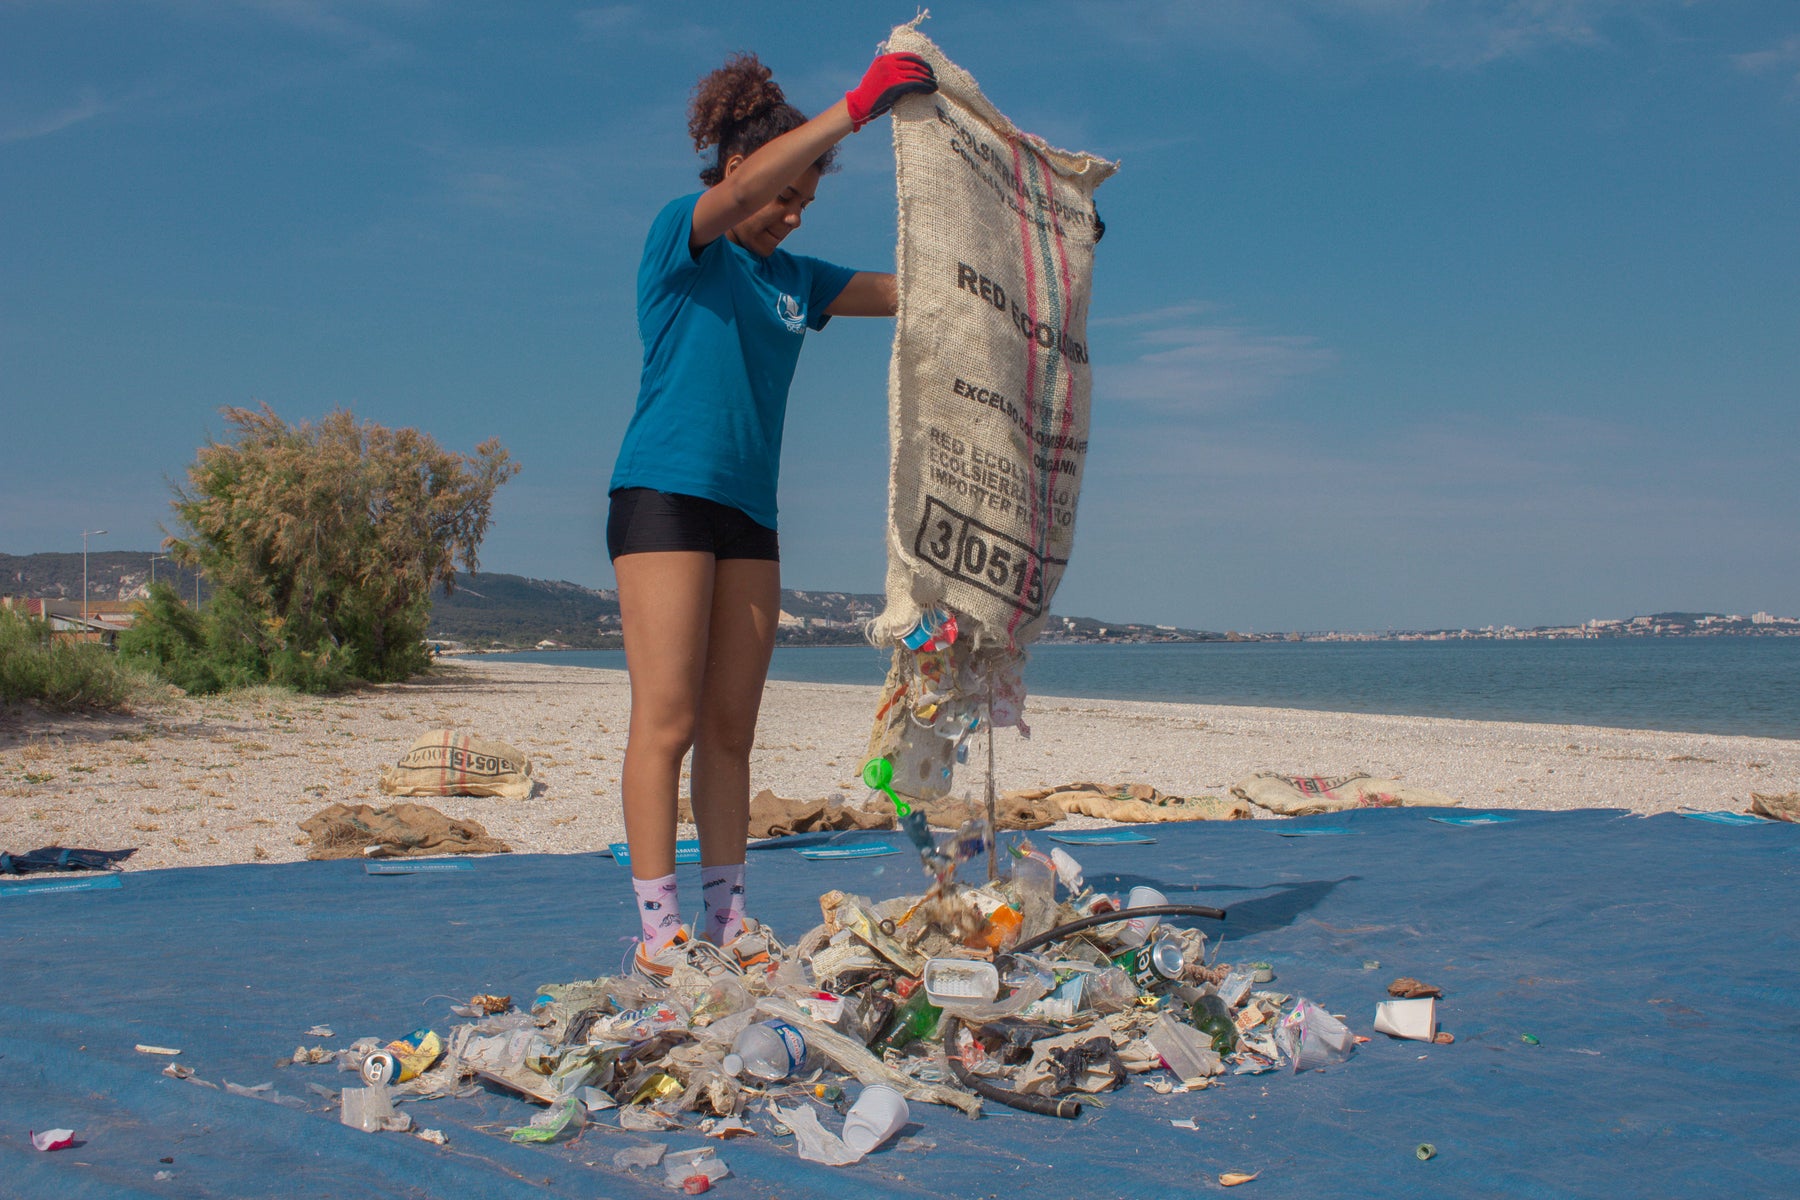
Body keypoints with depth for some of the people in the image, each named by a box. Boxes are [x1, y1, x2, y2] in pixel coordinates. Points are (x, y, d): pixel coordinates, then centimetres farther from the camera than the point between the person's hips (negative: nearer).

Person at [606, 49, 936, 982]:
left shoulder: (793, 279, 19)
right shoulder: (679, 238, 1)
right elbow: (742, 188, -20)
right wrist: (857, 106, -25)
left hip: (748, 513, 7)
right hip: (664, 493, -7)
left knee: (731, 728, 5)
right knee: (667, 721, -9)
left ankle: (726, 926, 10)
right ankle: (659, 934, -6)